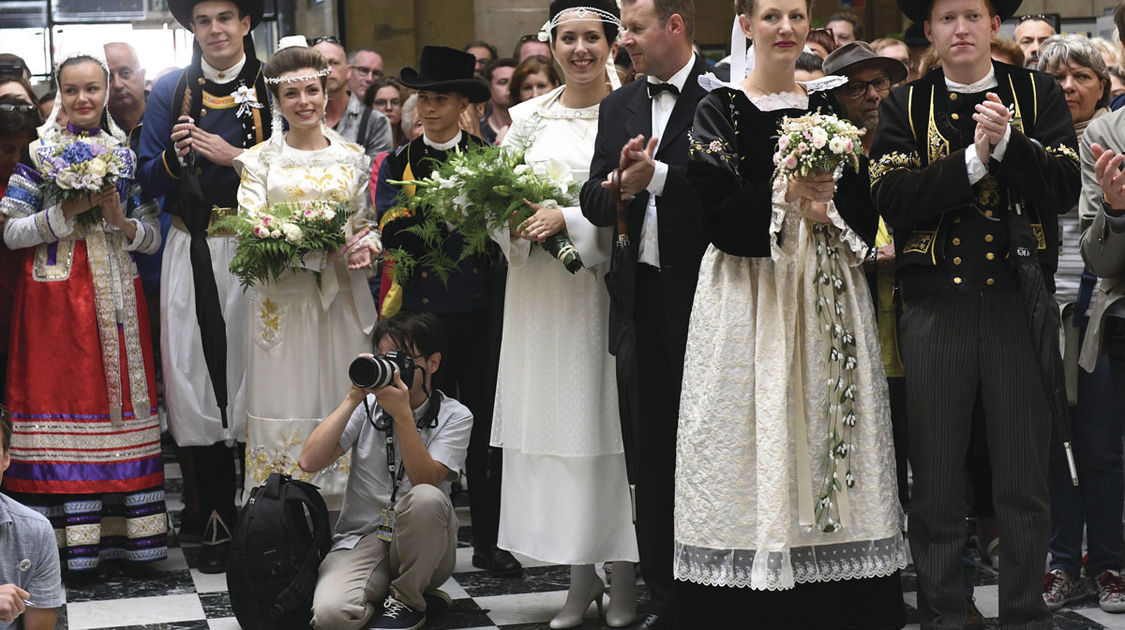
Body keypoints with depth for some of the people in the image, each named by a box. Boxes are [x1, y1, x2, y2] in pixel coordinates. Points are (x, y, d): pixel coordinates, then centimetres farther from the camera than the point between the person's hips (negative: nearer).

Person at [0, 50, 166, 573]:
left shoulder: (127, 155, 10)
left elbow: (153, 236, 8)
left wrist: (119, 219, -11)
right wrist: (69, 210, -13)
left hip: (116, 295, 2)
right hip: (55, 295, -2)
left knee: (121, 397, 1)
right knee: (61, 398, -5)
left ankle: (128, 530, 7)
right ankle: (66, 535, 0)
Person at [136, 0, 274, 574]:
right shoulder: (171, 90, 11)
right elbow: (148, 179, 11)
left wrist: (234, 156, -12)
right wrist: (175, 156, -9)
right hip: (192, 248, 2)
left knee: (252, 365, -2)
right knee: (196, 373, -2)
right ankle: (216, 517, 6)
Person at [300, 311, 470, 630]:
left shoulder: (454, 416, 0)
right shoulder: (367, 406, 5)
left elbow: (425, 481, -17)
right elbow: (309, 461, -8)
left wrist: (402, 414, -23)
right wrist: (353, 399, -11)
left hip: (419, 548, 0)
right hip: (361, 541, 0)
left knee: (426, 498, -35)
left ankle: (407, 602, -10)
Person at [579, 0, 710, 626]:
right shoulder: (618, 107, 13)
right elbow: (593, 201, 8)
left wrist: (655, 175, -19)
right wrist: (617, 185, -13)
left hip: (702, 294, -6)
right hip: (644, 297, 6)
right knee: (652, 454, 11)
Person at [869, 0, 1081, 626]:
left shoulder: (1039, 94, 7)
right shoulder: (904, 106, 6)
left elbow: (1064, 188, -5)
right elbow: (892, 199, -8)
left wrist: (1007, 142, -19)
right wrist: (973, 159, -15)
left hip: (1020, 306, 0)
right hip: (935, 308, 0)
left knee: (1025, 476, 5)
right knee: (936, 475, 5)